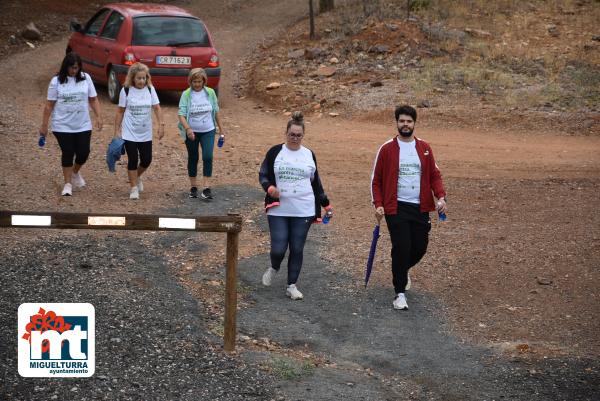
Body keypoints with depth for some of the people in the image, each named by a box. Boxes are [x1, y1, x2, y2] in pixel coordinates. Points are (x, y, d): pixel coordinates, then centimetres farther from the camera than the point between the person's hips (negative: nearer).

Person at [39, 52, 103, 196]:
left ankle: (75, 172, 32)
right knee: (68, 153, 0)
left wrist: (98, 117, -5)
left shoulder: (86, 78, 0)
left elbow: (93, 99, 5)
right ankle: (68, 183, 12)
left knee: (84, 152, 1)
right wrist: (44, 125, -3)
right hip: (63, 126, -2)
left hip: (83, 125, 2)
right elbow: (49, 105, -3)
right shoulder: (56, 81, -5)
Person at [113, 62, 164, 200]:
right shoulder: (126, 91, -8)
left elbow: (157, 108, -3)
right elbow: (120, 111, -2)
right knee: (133, 160, -2)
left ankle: (137, 177, 34)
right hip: (130, 133, -3)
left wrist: (161, 124, -15)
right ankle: (134, 188, 11)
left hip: (146, 133, 3)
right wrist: (117, 131, -3)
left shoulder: (150, 89, -2)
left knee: (146, 160, 4)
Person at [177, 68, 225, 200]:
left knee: (208, 157, -14)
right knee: (193, 159, 10)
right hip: (192, 132, 0)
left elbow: (216, 112, 8)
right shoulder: (186, 94, -8)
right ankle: (193, 187, 23)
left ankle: (206, 188, -14)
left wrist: (221, 129, 10)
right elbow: (181, 114, -14)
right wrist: (187, 128, -29)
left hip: (208, 131, 0)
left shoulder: (210, 93, -1)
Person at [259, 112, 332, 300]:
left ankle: (292, 286, 16)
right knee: (278, 248, -8)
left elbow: (316, 182, 17)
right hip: (278, 210, -2)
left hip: (303, 211, 2)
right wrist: (270, 188, -18)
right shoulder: (275, 152, 1)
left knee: (297, 249, 3)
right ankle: (273, 269, 26)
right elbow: (263, 175, 3)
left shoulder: (309, 155, 9)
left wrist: (326, 204, 16)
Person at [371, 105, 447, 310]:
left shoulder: (424, 148, 7)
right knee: (401, 247, -10)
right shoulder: (387, 149, -2)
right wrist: (378, 204, -8)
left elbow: (434, 175, 10)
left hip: (420, 207, 3)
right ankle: (400, 293, 0)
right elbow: (376, 179, 2)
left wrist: (441, 196, -6)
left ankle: (402, 271, 38)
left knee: (420, 247, 6)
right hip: (396, 208, -3)